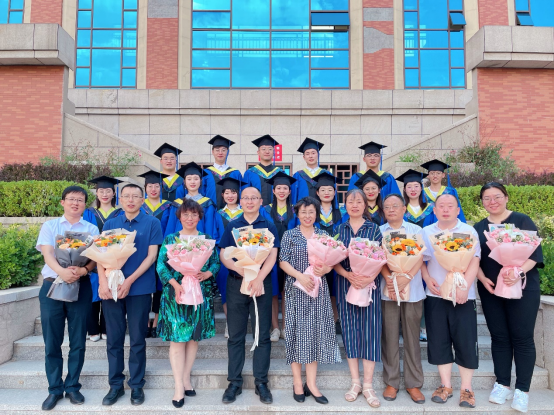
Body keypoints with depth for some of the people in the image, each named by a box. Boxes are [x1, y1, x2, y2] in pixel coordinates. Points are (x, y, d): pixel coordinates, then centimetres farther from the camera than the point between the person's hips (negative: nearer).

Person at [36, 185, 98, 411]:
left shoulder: (91, 229, 9)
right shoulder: (49, 226, 8)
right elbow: (47, 254, -6)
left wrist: (84, 270, -23)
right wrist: (62, 271, -26)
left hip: (81, 286, 0)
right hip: (52, 285, 0)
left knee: (78, 340, 5)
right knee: (52, 341, 4)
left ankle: (72, 386, 19)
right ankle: (55, 389, 17)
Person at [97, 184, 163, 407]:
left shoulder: (152, 223, 0)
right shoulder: (110, 224, 9)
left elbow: (151, 256, -6)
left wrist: (129, 281, -14)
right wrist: (103, 281, -11)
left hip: (139, 288, -3)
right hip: (111, 288, 3)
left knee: (137, 340, 6)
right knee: (114, 339, 9)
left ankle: (136, 385, 19)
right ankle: (115, 384, 23)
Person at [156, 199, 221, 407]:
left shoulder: (207, 239, 7)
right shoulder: (170, 239, 3)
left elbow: (216, 263, 4)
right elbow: (161, 265, -4)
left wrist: (205, 275, -16)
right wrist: (175, 284, -17)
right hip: (176, 293, -2)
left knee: (194, 336, 8)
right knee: (177, 338, -3)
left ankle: (186, 379, 23)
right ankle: (179, 387, 5)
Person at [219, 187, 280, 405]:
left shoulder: (269, 226, 4)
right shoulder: (232, 225, 7)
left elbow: (272, 256, -4)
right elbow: (223, 255, 0)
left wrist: (259, 278, -17)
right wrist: (241, 269, -17)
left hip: (262, 283, -1)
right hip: (236, 283, 1)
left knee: (262, 334, 4)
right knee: (235, 335, 6)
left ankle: (261, 382, 16)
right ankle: (234, 381, 17)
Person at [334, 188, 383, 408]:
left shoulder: (374, 228, 3)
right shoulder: (339, 229, 6)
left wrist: (368, 276, -18)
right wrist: (348, 275, -16)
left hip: (369, 283, -1)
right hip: (345, 284, 1)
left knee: (369, 329, -1)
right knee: (350, 329, 5)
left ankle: (368, 385, 11)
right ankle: (355, 382, 18)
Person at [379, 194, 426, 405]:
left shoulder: (415, 230, 7)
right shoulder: (379, 231, 7)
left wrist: (405, 278, -16)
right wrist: (388, 279, -17)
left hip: (413, 290, 0)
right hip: (387, 290, 0)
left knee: (412, 337, 6)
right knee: (390, 337, 4)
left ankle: (413, 383, 17)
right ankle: (391, 382, 16)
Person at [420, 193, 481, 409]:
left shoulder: (468, 231, 1)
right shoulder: (426, 232, 8)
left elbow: (474, 261, -7)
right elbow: (420, 260, 10)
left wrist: (464, 287, -19)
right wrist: (427, 279, -7)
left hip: (462, 295, -2)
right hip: (435, 295, 2)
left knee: (465, 341, 1)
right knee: (439, 340, 6)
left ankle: (466, 388, 15)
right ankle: (446, 385, 19)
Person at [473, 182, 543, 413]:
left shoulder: (522, 221, -1)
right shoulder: (478, 228, 9)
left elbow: (535, 252, -8)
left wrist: (519, 273, -24)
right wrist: (483, 279, -11)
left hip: (523, 289, -3)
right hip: (490, 290, 3)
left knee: (522, 338, -1)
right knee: (499, 337, 8)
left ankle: (522, 390, 9)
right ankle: (502, 384, 18)